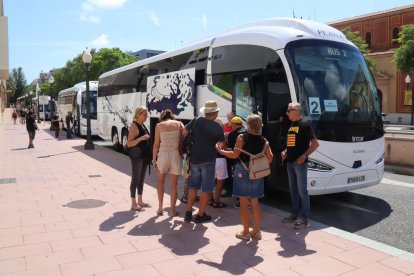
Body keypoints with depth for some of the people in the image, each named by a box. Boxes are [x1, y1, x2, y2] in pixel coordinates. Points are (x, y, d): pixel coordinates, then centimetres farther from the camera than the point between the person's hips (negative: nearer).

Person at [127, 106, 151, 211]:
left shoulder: (143, 125, 13)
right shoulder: (134, 126, -13)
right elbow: (129, 144, -19)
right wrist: (141, 138, -29)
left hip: (144, 156, 9)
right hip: (137, 157, -8)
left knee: (141, 179, 14)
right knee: (135, 179, -3)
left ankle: (140, 201, 24)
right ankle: (133, 204, 4)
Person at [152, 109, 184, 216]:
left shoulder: (159, 125, 2)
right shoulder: (179, 124, 5)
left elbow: (156, 144, 0)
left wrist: (154, 159, 6)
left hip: (163, 155, 0)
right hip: (176, 155, 1)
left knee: (160, 181, 21)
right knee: (173, 185, 9)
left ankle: (160, 208, 21)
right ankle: (172, 210, 14)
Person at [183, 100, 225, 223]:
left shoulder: (196, 121, -3)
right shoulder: (217, 127, -7)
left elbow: (183, 133, -2)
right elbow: (222, 143, 5)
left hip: (194, 159, 4)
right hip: (208, 160, -4)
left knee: (193, 186, 16)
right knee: (206, 189, 6)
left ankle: (188, 213, 16)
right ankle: (201, 215, 11)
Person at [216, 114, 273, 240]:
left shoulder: (242, 137, -9)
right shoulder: (264, 141, 3)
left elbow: (235, 154, -13)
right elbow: (269, 158, 0)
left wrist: (221, 151, 0)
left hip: (243, 171, -4)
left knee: (244, 203, 5)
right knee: (255, 203, 15)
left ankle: (246, 232, 10)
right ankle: (256, 231, 21)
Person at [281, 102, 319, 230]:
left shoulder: (304, 125, -10)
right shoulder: (291, 125, 14)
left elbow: (315, 143, -13)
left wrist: (304, 156, -20)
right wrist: (285, 152, 7)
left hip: (300, 162, -8)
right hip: (290, 162, 8)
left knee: (302, 191, -4)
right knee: (293, 189, 14)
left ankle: (305, 218, 3)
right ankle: (295, 214, 25)